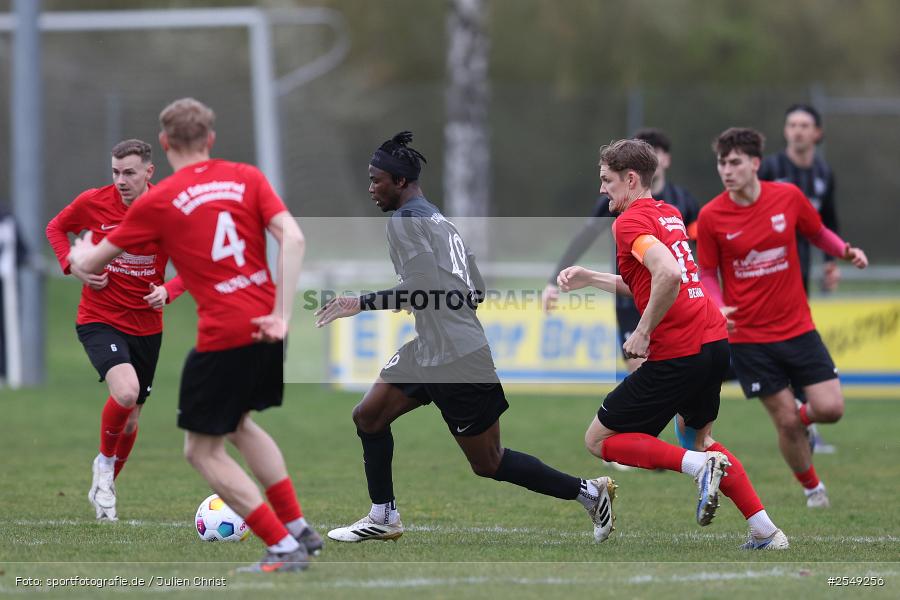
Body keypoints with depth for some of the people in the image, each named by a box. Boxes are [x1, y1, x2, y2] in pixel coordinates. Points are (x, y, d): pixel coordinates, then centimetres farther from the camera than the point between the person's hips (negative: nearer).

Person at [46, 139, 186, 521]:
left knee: (130, 418, 13)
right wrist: (73, 266, -7)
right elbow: (56, 228, 10)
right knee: (126, 391, -29)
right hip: (99, 320, -3)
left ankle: (104, 489, 38)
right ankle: (105, 461, -1)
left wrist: (168, 291, -19)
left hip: (146, 326, 3)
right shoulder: (93, 202, -9)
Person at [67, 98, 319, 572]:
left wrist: (79, 255, 34)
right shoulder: (246, 178, 7)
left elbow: (90, 264, 9)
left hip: (222, 337, -6)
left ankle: (284, 547, 0)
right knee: (240, 425, 29)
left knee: (203, 451, 8)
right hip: (265, 328, 6)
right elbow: (293, 239, -7)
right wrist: (281, 314, -8)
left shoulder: (157, 202, 0)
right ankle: (298, 528, 25)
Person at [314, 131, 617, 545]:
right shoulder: (440, 220, 14)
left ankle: (588, 492, 7)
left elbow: (419, 290, -23)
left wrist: (362, 303, -17)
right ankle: (383, 518, 15)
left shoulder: (405, 219, -14)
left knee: (488, 463, -1)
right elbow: (477, 291, 15)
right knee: (369, 417, 9)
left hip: (456, 359, -10)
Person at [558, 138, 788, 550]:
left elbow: (668, 275, -28)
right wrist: (588, 278, 24)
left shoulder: (630, 222, -10)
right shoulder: (670, 215, 18)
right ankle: (766, 532, 19)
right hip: (714, 341, 9)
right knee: (698, 436, 29)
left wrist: (643, 332, -18)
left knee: (599, 441, 2)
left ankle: (699, 465, -14)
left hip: (677, 354, -9)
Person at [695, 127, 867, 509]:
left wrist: (845, 251, -7)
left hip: (797, 327, 2)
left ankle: (798, 419, 29)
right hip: (748, 337, -2)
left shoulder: (789, 197, -5)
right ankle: (812, 488, 23)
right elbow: (708, 273, 2)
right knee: (786, 422, -2)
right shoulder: (711, 216, -9)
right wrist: (719, 308, -18)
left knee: (830, 409, -7)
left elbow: (818, 233, 13)